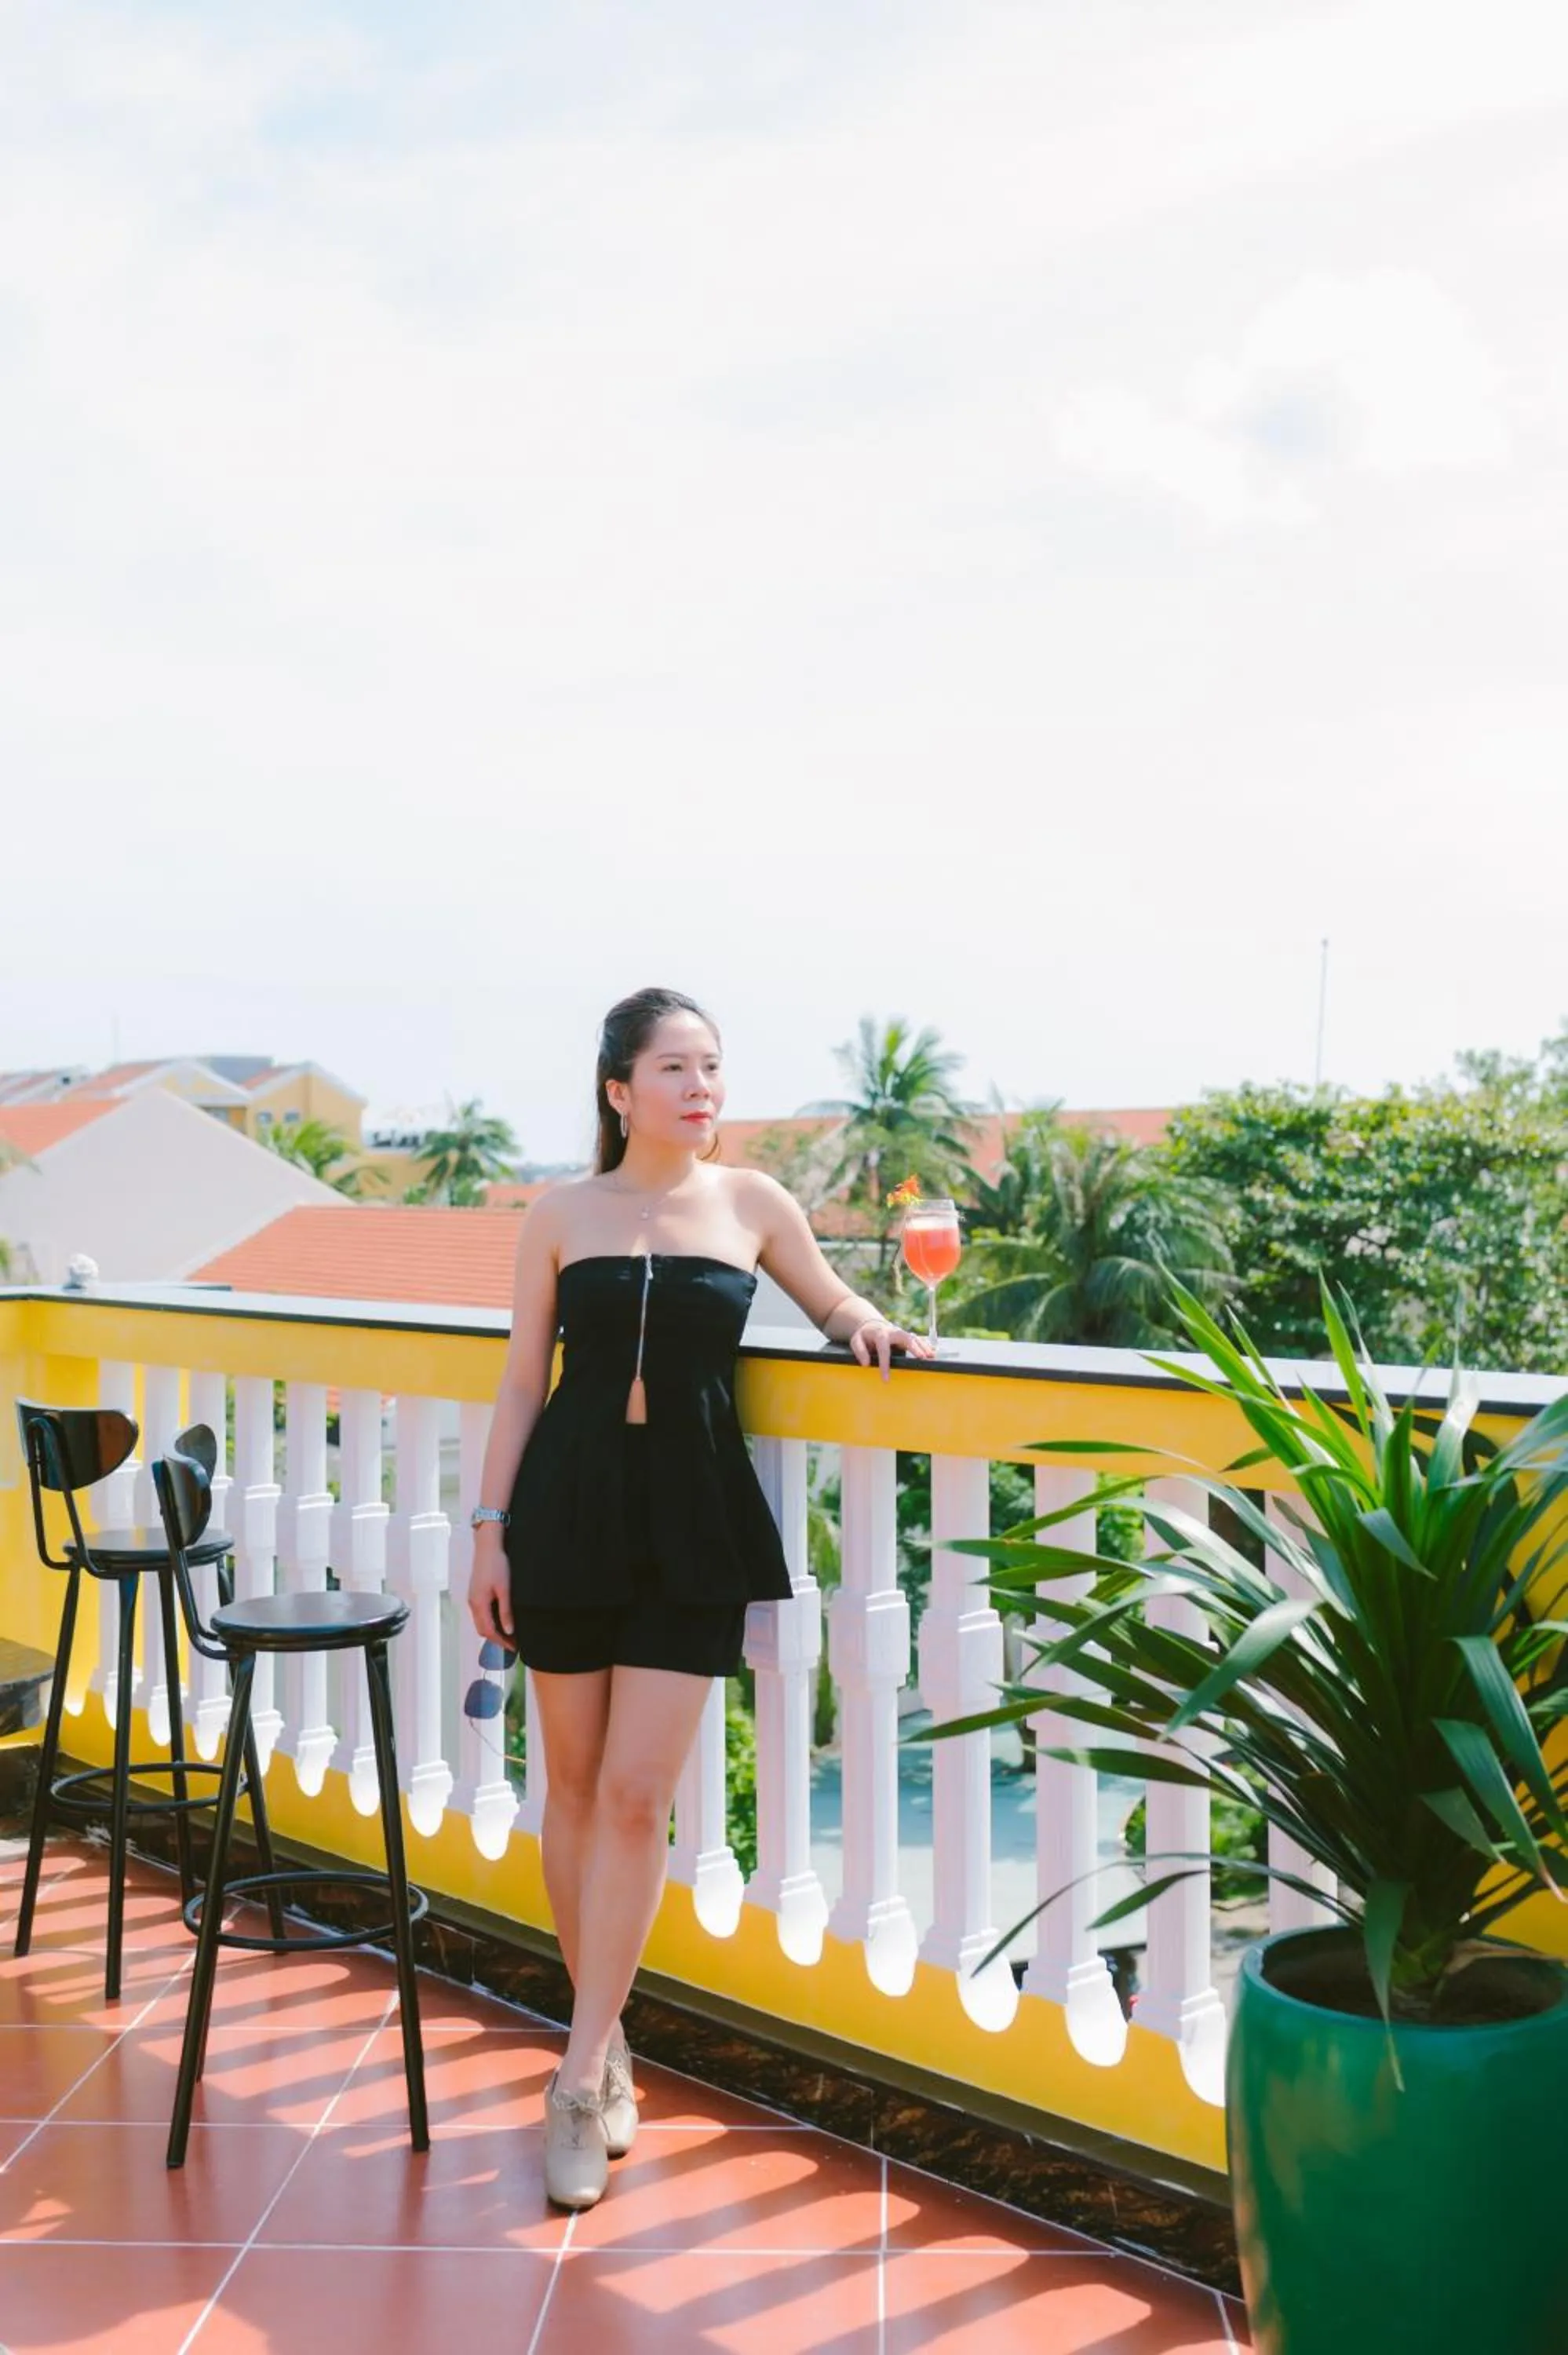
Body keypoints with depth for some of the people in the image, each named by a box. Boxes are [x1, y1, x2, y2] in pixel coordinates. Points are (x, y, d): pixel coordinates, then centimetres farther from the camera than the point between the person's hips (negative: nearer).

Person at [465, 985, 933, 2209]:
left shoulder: (752, 1201, 3)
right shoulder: (562, 1214, 2)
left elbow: (831, 1297, 18)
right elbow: (523, 1382, 5)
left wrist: (868, 1322, -5)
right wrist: (490, 1529, 2)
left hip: (695, 1522, 0)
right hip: (569, 1510, 1)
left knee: (637, 1796, -5)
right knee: (576, 1785, 8)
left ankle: (582, 2076, 6)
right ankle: (604, 2037, 26)